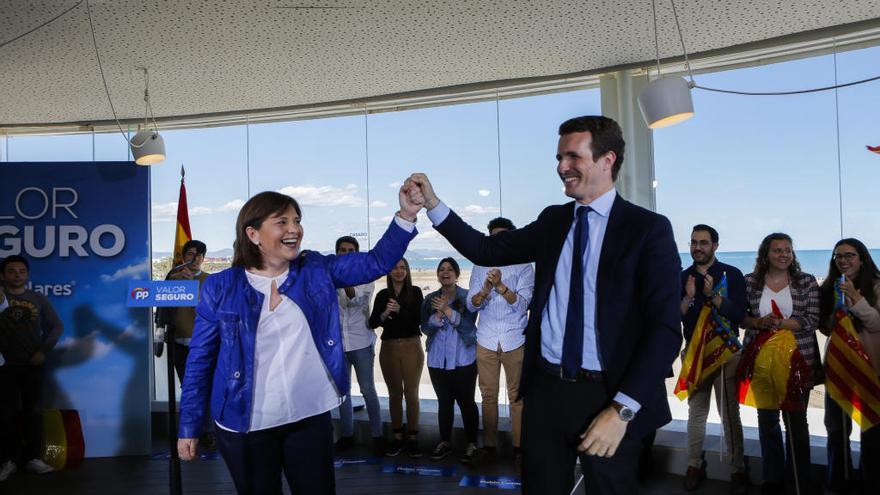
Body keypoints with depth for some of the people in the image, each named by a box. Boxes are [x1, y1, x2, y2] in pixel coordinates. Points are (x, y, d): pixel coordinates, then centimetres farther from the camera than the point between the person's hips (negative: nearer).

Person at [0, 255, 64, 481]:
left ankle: (32, 457, 14)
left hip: (33, 365, 1)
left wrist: (44, 351, -3)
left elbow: (57, 326, 8)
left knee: (34, 411, 5)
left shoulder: (39, 299, 6)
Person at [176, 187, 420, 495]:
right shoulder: (221, 287, -6)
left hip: (311, 418, 2)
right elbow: (200, 360, -1)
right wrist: (189, 427, 0)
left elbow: (378, 262, -4)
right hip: (246, 427, -1)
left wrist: (406, 214, -18)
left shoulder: (316, 270, 0)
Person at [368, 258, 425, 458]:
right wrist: (384, 314, -20)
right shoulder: (382, 295, 7)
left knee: (411, 393, -3)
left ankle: (412, 437, 4)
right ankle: (397, 437, 14)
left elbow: (418, 319, -9)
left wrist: (399, 310, -23)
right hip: (389, 347, 2)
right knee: (394, 393, 7)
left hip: (411, 346, -2)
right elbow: (372, 323, -1)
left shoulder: (415, 292, 1)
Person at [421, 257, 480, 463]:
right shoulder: (430, 299, 7)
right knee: (444, 402, 11)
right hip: (437, 360, 3)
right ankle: (445, 442, 21)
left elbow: (468, 326, -14)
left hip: (463, 359, -3)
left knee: (466, 402, 0)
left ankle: (472, 444, 12)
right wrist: (438, 315, -18)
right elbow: (425, 328, -1)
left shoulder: (467, 297, -4)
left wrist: (448, 310, -22)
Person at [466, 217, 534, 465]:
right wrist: (485, 289, -18)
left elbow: (523, 304, -9)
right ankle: (489, 445, 12)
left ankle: (519, 446, 7)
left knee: (517, 395, 1)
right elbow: (471, 304, 2)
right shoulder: (480, 267, 10)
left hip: (514, 340, -2)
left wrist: (501, 286, -23)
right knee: (488, 395, 5)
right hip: (486, 340, 2)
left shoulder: (523, 266, 1)